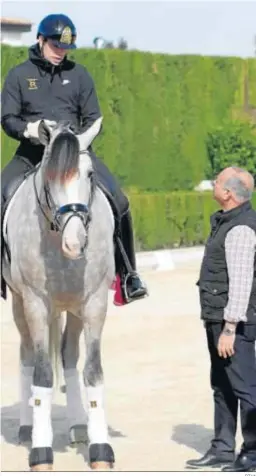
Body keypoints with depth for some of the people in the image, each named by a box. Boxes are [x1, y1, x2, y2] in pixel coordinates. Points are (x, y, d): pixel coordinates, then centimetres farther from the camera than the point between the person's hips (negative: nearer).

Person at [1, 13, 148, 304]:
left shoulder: (79, 75, 10)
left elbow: (94, 119, 10)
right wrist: (30, 128, -20)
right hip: (32, 152, -1)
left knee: (118, 202, -16)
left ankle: (128, 275, -6)